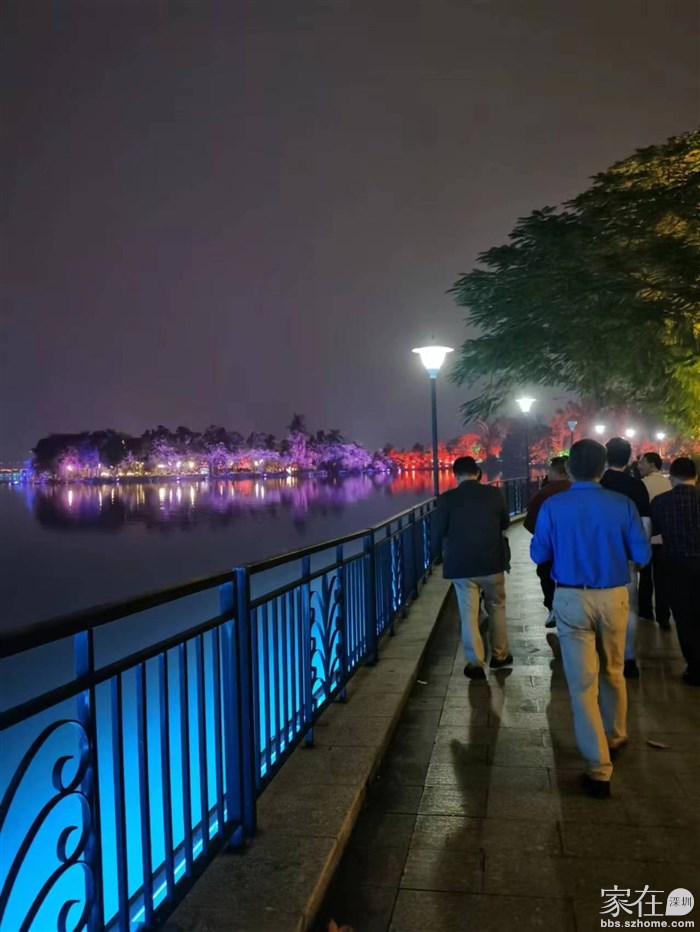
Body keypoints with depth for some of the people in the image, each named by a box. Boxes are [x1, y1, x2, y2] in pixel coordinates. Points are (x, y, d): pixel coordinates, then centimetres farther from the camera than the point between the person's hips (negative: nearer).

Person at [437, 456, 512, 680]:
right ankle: (499, 655, 28)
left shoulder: (447, 498, -9)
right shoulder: (494, 493, -6)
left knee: (469, 614, 6)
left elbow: (441, 531, 0)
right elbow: (505, 523, 7)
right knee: (496, 608, 19)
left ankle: (475, 663, 9)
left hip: (461, 564, -1)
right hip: (491, 562, 1)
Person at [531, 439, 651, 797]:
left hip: (571, 599, -2)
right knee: (613, 672, 23)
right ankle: (615, 737, 43)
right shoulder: (622, 505, -9)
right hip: (613, 597, 2)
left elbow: (538, 555, -2)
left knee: (583, 683, 4)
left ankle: (599, 769, 6)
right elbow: (643, 555, -4)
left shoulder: (552, 507, -10)